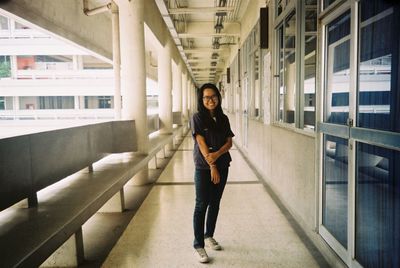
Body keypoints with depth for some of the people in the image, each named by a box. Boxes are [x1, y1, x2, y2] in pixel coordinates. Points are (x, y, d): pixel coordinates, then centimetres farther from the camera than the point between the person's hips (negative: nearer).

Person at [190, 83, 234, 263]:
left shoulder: (223, 118, 6)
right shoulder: (197, 118, -7)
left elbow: (229, 142, 3)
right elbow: (201, 143, -13)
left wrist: (217, 154, -16)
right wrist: (212, 166, -16)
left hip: (222, 166, 5)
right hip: (204, 168, -5)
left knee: (215, 203, 14)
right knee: (201, 205, 0)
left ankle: (209, 236, 32)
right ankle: (198, 245, 9)